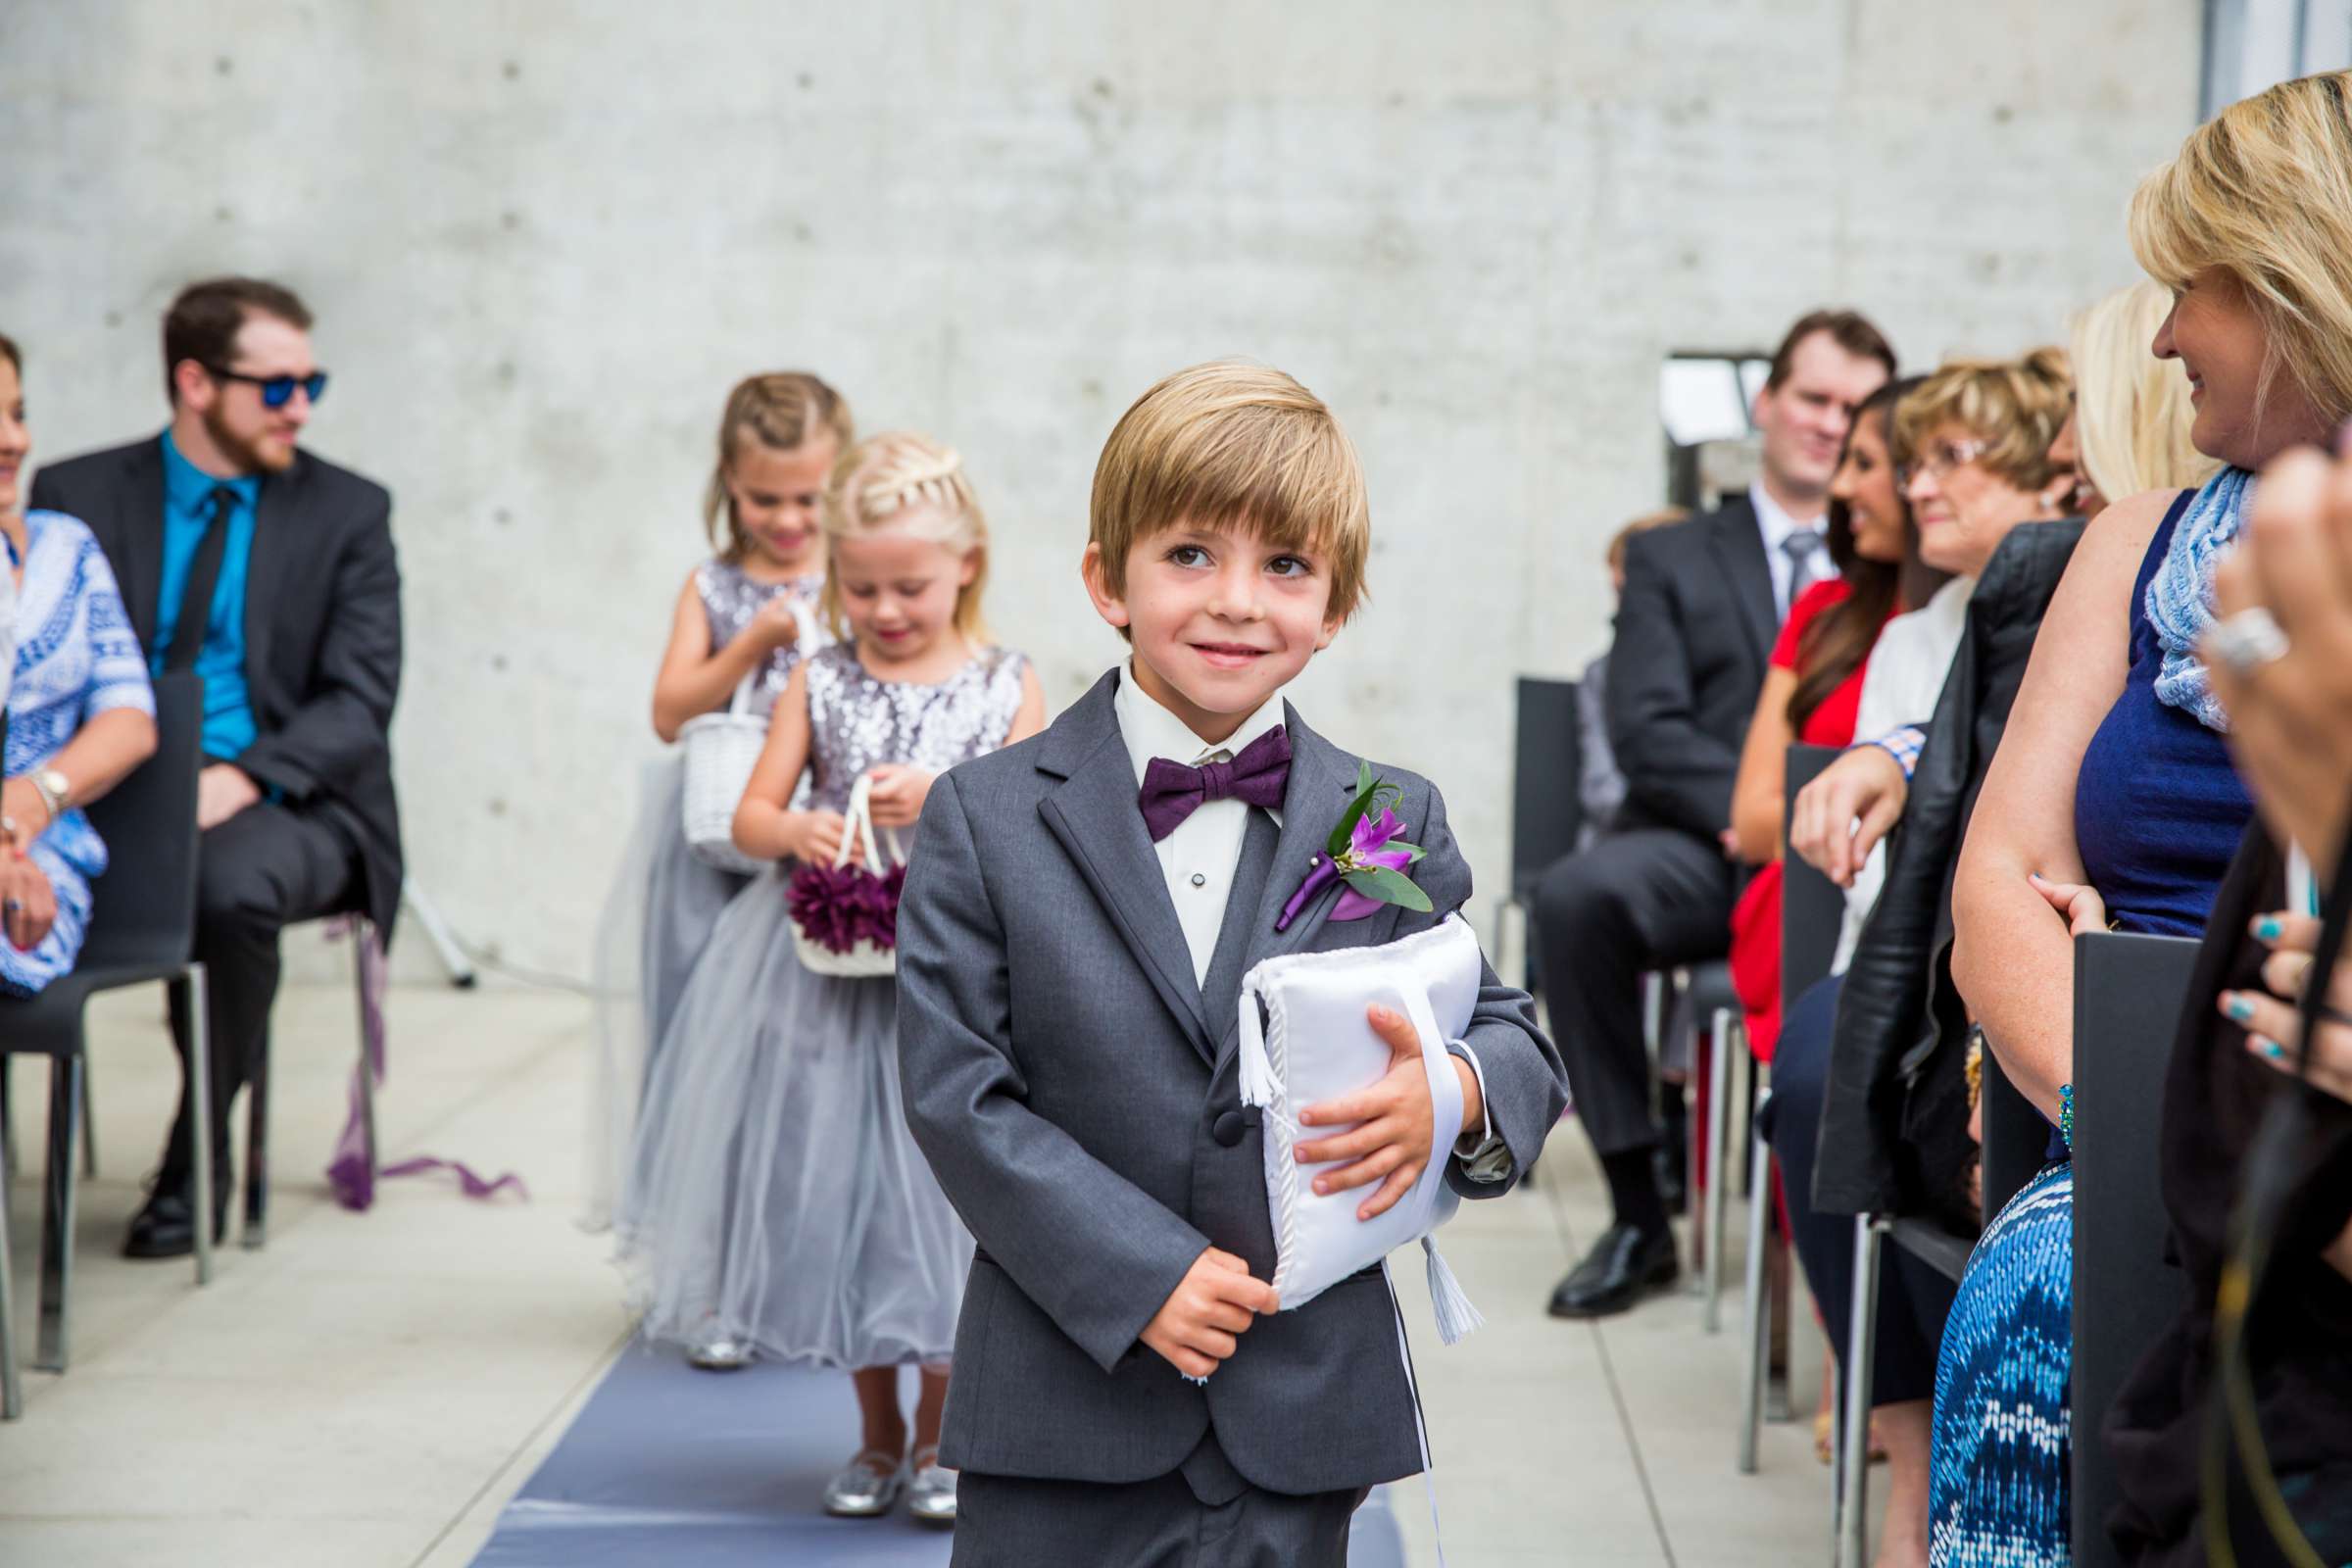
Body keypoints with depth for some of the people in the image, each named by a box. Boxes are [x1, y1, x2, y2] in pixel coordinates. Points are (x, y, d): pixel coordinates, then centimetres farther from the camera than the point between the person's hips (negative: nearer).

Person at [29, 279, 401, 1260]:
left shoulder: (347, 511, 5)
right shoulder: (78, 496, 9)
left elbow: (358, 702, -2)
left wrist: (238, 779, -20)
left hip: (279, 805, -1)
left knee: (231, 883, -35)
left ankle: (198, 1166, -15)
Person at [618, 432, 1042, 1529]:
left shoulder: (1007, 687, 0)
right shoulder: (818, 684, 3)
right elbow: (749, 816, 3)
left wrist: (941, 803, -20)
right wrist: (799, 832, -19)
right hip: (831, 977, 2)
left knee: (942, 1190, -1)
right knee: (838, 1192, 7)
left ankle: (940, 1438, 18)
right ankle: (877, 1436, 24)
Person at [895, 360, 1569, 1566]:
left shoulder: (1395, 825, 5)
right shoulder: (987, 820, -1)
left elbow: (1513, 1040, 7)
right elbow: (956, 1089, -6)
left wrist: (1459, 1096, -18)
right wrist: (1141, 1274, -15)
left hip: (1302, 1421, 2)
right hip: (1062, 1416, -1)